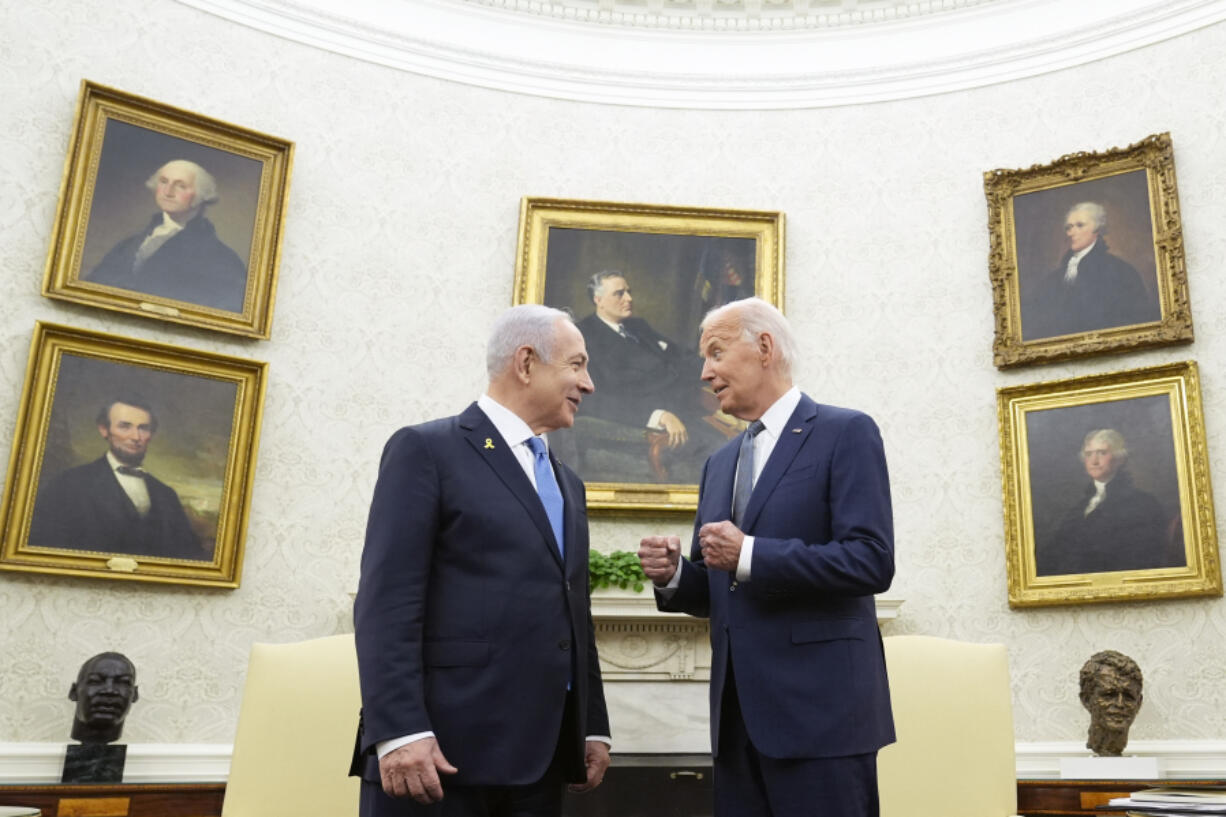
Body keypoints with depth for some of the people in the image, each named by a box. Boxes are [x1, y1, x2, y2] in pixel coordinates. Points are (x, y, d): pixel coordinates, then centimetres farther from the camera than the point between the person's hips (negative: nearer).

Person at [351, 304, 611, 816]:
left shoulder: (567, 484, 20)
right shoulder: (426, 450, -3)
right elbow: (386, 602, -11)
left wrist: (593, 727, 14)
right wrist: (398, 732, -19)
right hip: (443, 748, -7)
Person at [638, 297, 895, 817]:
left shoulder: (845, 433, -4)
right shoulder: (719, 464, 17)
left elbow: (872, 561, -16)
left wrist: (750, 555, -19)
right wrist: (672, 575, -2)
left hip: (819, 708, -6)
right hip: (739, 713, 7)